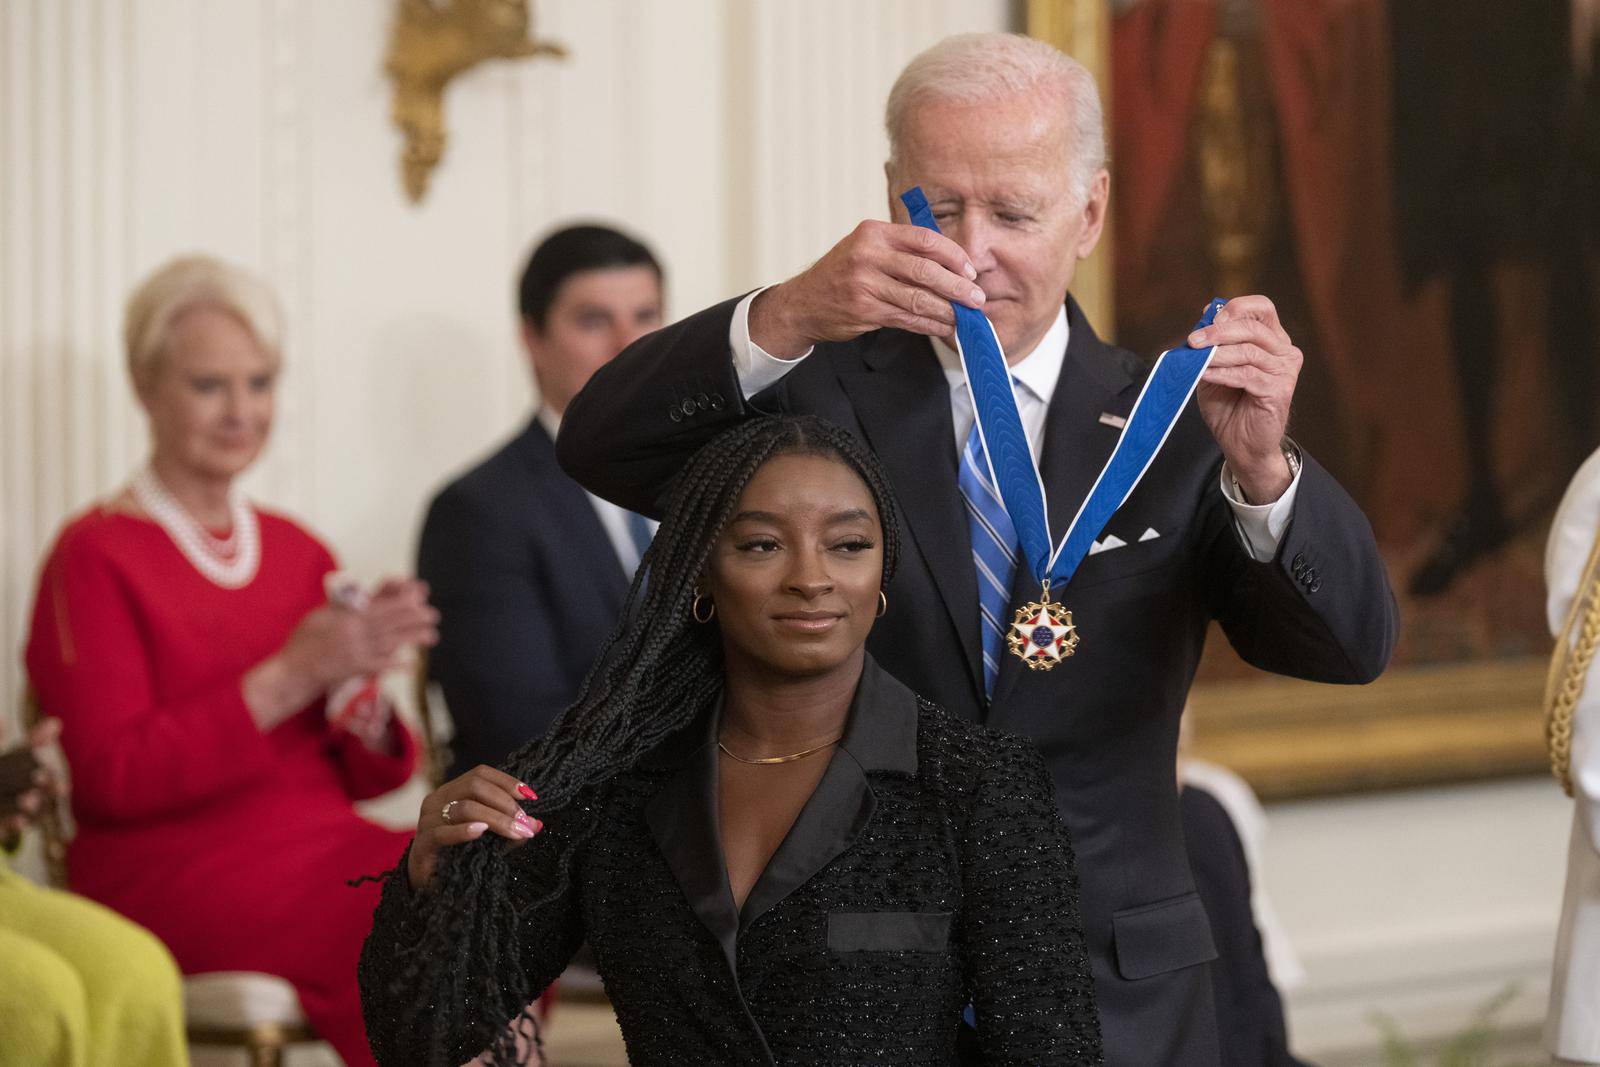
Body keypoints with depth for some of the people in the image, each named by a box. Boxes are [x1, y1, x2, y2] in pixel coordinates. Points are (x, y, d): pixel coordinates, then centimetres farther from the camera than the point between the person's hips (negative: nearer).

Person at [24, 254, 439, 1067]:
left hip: (324, 848, 6)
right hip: (173, 871, -6)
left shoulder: (298, 552, 18)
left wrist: (363, 679, -6)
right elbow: (112, 777, -10)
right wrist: (291, 678, -15)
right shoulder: (97, 557, 0)